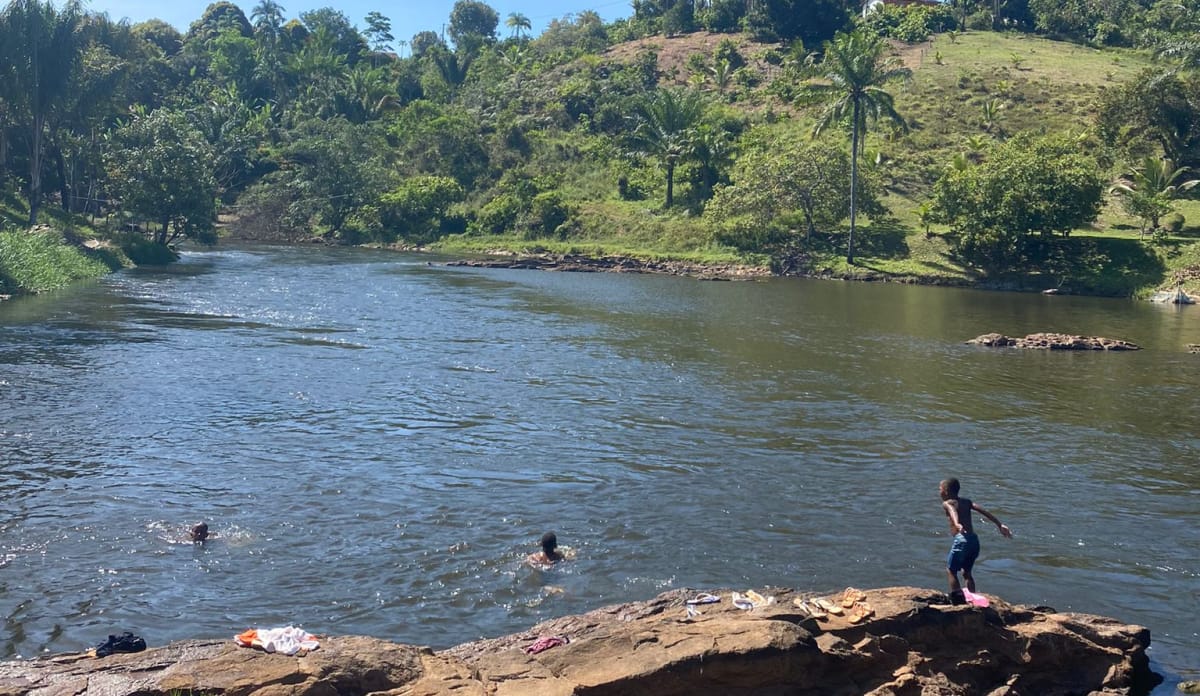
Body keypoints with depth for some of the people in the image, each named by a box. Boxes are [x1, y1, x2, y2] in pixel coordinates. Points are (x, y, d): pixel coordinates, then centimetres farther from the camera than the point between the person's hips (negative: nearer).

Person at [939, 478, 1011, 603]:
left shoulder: (947, 503, 2)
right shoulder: (966, 501, 20)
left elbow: (953, 511, -21)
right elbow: (984, 512, 10)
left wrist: (957, 524, -42)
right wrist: (999, 525, 7)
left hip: (962, 539, -7)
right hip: (974, 540, 7)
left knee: (951, 571, 5)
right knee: (966, 572, 21)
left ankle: (957, 601, -4)